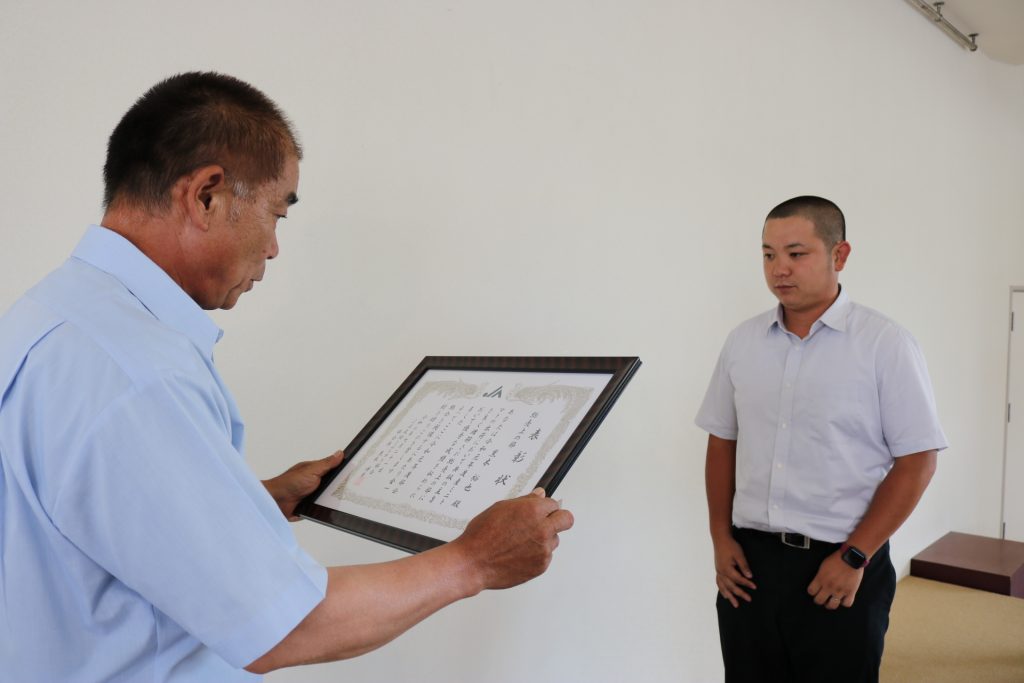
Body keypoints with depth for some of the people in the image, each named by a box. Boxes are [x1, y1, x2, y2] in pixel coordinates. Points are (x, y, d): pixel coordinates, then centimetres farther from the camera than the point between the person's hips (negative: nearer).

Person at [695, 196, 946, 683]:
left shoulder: (886, 345, -8)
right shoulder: (742, 341, 3)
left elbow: (916, 461, -8)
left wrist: (854, 557, -11)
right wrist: (721, 538, 2)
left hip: (839, 564, -3)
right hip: (749, 559, 3)